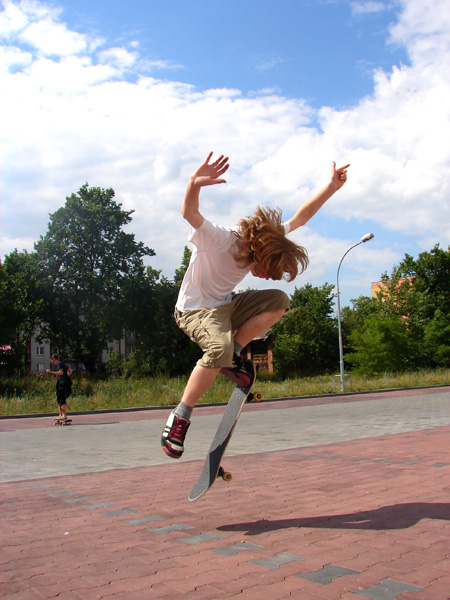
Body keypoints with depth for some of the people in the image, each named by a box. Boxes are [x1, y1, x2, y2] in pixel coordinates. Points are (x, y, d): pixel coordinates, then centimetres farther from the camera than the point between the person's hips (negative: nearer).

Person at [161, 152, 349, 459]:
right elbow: (190, 214, -44)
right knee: (219, 347, -37)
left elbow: (300, 217, 4)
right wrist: (195, 185, -65)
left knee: (279, 300, -13)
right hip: (194, 309, -7)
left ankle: (233, 354, -10)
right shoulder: (220, 239, -27)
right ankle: (180, 418, -25)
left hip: (226, 306, 7)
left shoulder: (267, 239, -7)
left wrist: (332, 187, -3)